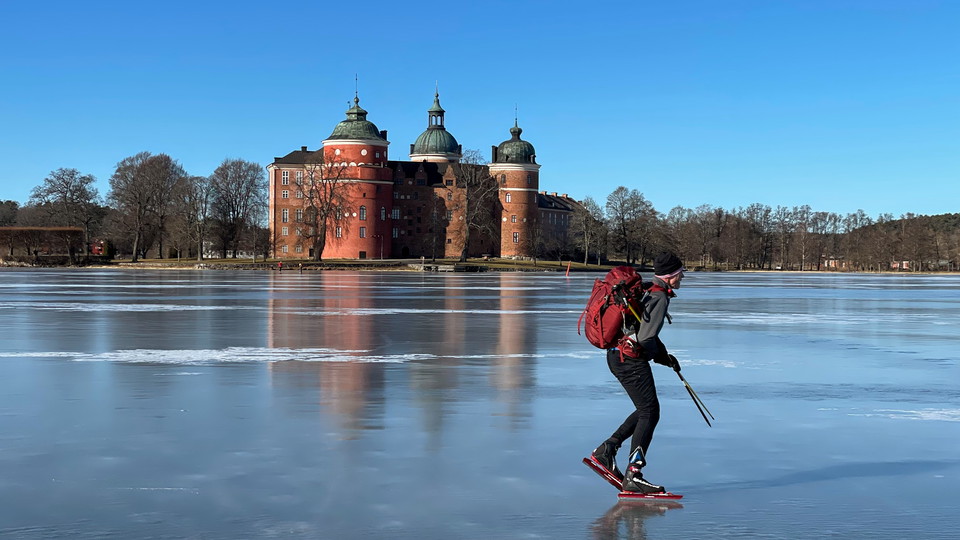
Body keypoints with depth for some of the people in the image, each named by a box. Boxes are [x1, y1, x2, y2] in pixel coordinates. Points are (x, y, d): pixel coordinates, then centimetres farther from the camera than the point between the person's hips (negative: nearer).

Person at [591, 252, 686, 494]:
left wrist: (664, 355, 19)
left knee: (647, 410, 18)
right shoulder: (660, 298, -16)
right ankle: (633, 475, -8)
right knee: (650, 413, -6)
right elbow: (645, 339, -21)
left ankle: (607, 449, 15)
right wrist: (663, 357, -2)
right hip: (631, 360, -10)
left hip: (617, 355, 10)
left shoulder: (648, 291, 15)